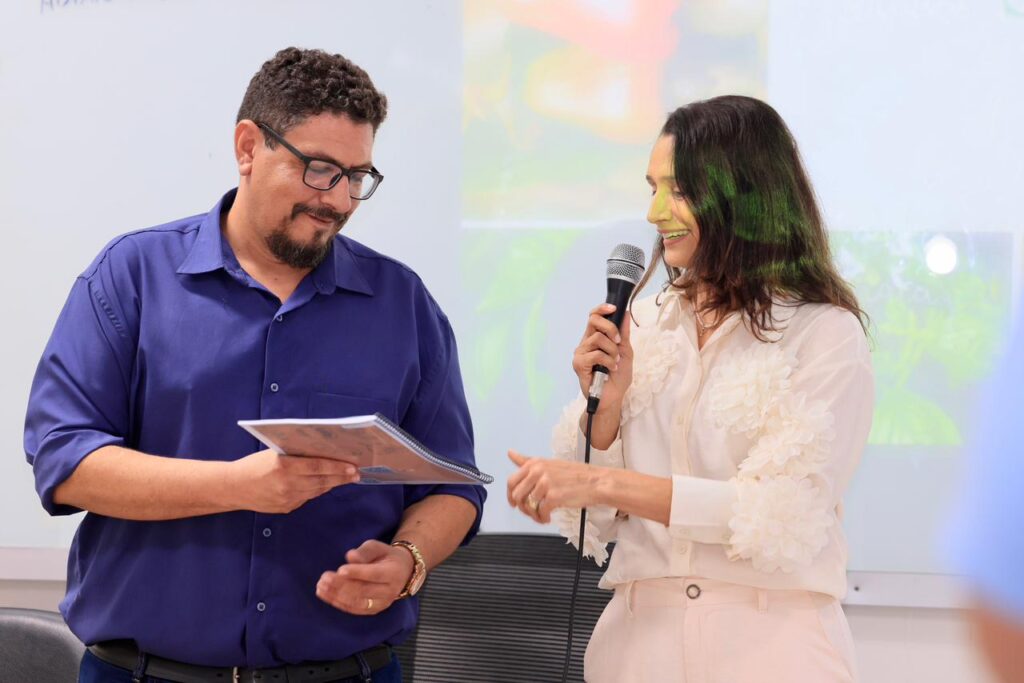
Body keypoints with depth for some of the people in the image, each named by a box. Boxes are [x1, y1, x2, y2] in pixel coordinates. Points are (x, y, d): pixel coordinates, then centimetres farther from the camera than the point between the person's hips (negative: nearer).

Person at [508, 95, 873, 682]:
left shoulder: (824, 333, -7)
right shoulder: (643, 325, 5)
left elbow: (777, 515, -17)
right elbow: (593, 522, 7)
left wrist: (603, 482, -20)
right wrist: (606, 406, -10)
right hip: (642, 632, 4)